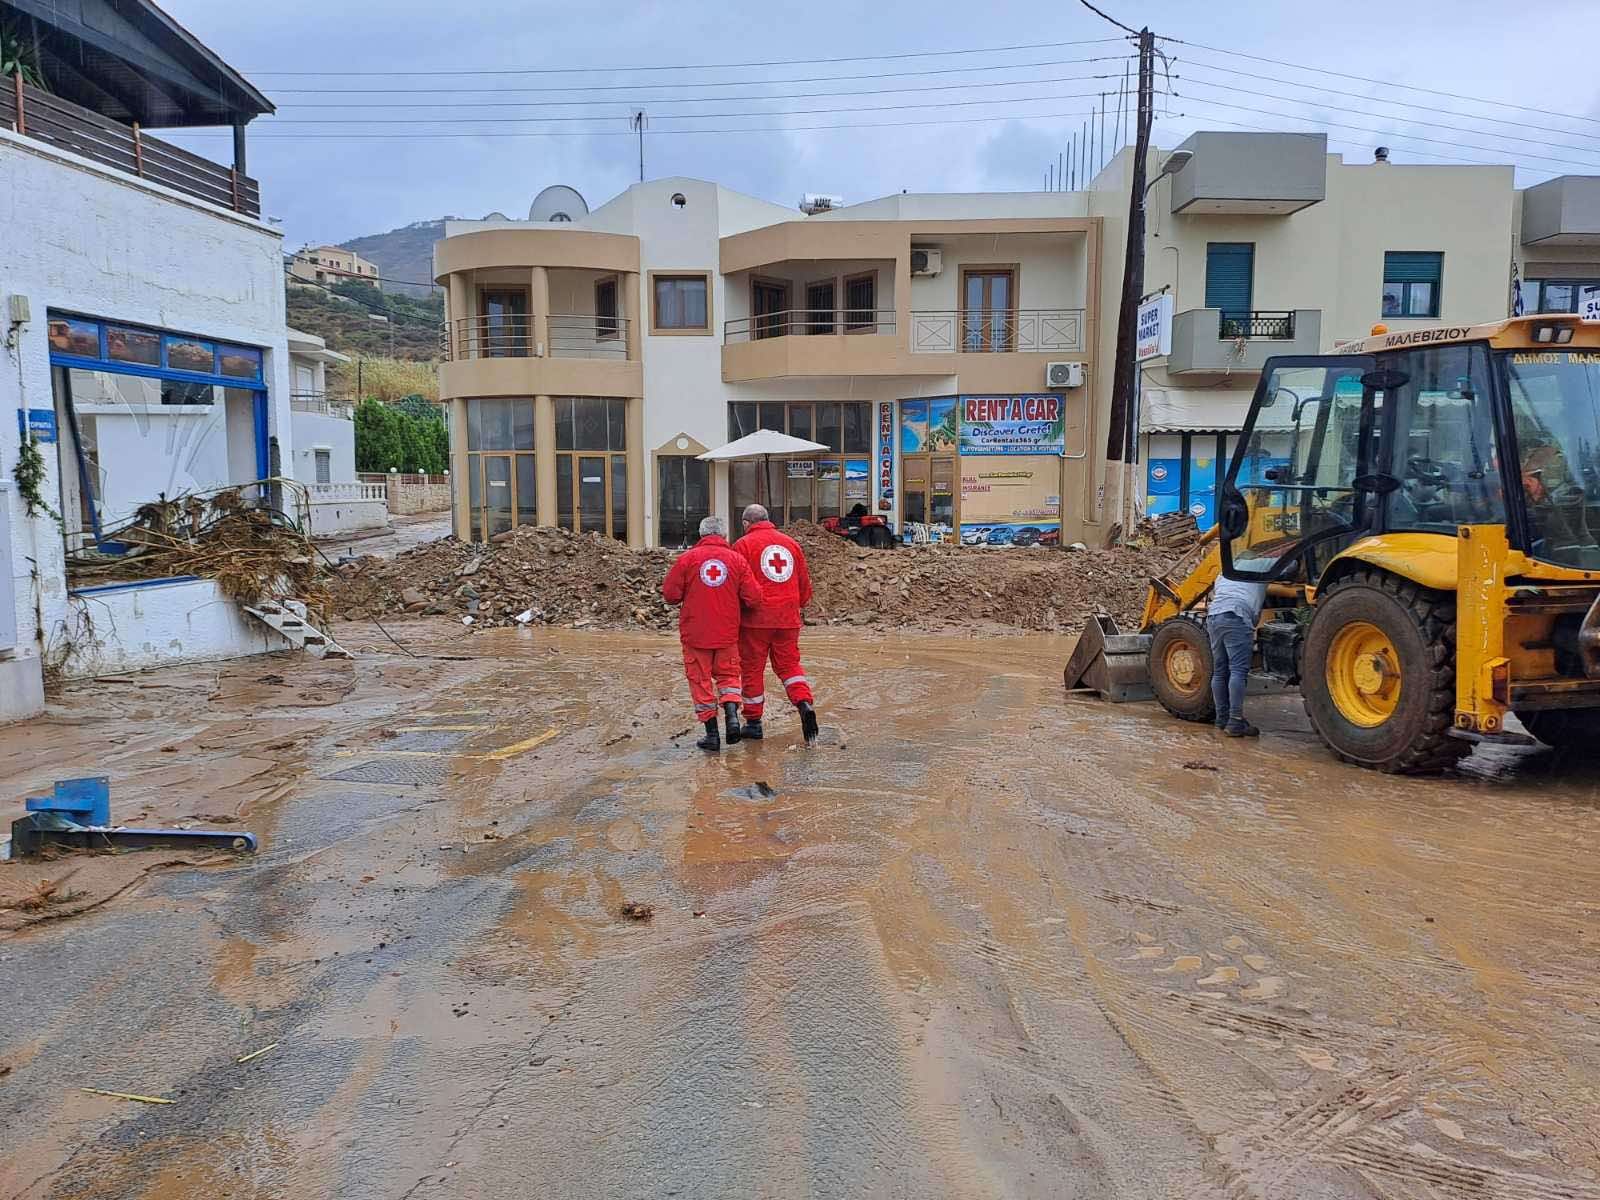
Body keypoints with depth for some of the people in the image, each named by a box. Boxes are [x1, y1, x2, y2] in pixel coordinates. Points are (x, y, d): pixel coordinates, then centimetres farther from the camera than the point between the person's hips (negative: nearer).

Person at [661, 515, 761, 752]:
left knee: (701, 680, 9)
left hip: (695, 633, -1)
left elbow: (670, 594, -7)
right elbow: (753, 598, -5)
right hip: (728, 633, 1)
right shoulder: (737, 559, -2)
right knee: (728, 674, 19)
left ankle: (711, 734, 10)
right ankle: (732, 715, -4)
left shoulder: (687, 558, -6)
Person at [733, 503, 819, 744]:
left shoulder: (743, 545, -3)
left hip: (756, 617, -4)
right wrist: (799, 603, 32)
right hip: (788, 617, 4)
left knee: (753, 669, 7)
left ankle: (753, 722, 14)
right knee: (789, 664, 14)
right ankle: (805, 704, -9)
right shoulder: (791, 543, 12)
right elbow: (804, 582, 16)